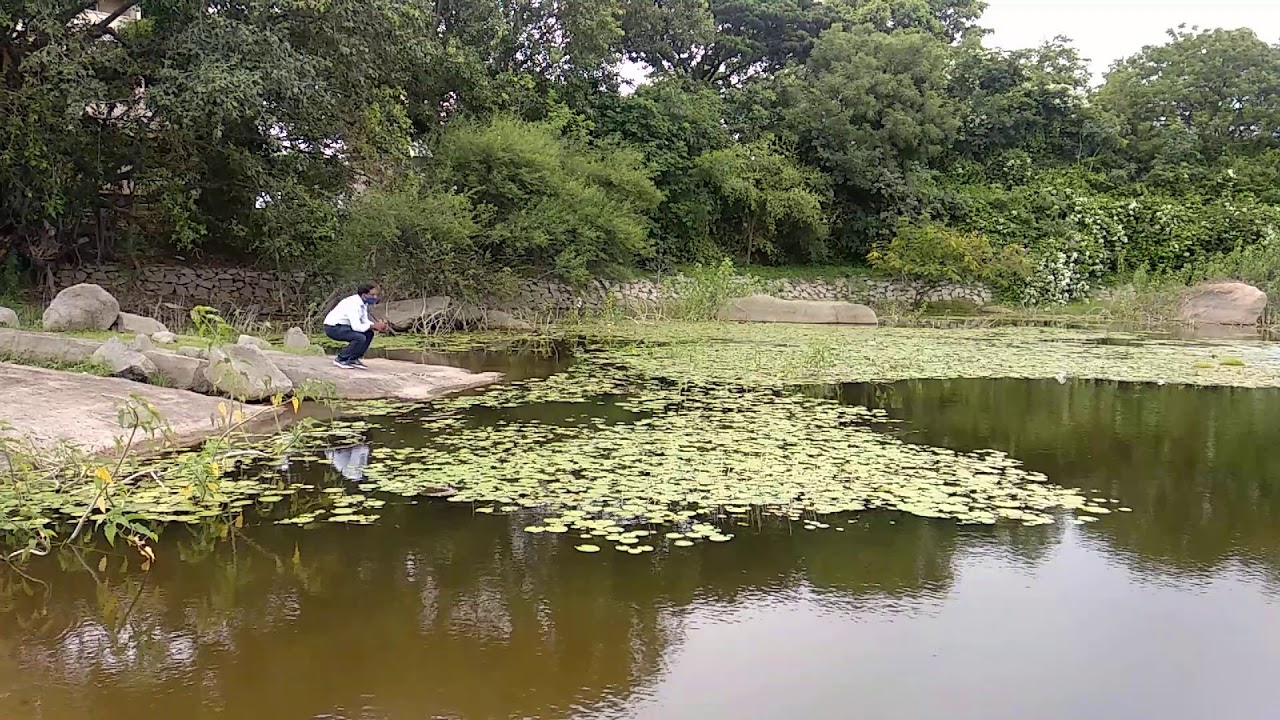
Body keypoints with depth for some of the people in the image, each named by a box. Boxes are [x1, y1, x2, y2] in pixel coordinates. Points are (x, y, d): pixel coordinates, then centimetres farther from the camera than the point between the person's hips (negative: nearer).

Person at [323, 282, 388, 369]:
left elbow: (365, 321, 10)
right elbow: (356, 327, -33)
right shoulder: (353, 304, -27)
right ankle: (341, 359, -8)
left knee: (369, 334, 3)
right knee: (360, 338, -25)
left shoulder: (363, 303, 1)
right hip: (332, 328, -9)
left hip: (343, 326, 9)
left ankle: (353, 359, 10)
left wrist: (378, 326, -9)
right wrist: (374, 326, -22)